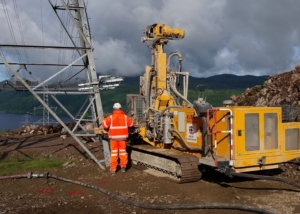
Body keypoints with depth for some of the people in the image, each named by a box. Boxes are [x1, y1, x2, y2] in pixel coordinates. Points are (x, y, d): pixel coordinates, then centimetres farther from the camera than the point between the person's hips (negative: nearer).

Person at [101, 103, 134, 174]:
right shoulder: (125, 117, -1)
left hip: (113, 137, -1)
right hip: (122, 137, 1)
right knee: (123, 151, 15)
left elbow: (104, 124, -10)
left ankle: (113, 169, 6)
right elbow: (131, 123, 9)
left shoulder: (110, 117, -7)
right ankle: (123, 167, 22)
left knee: (114, 152, 6)